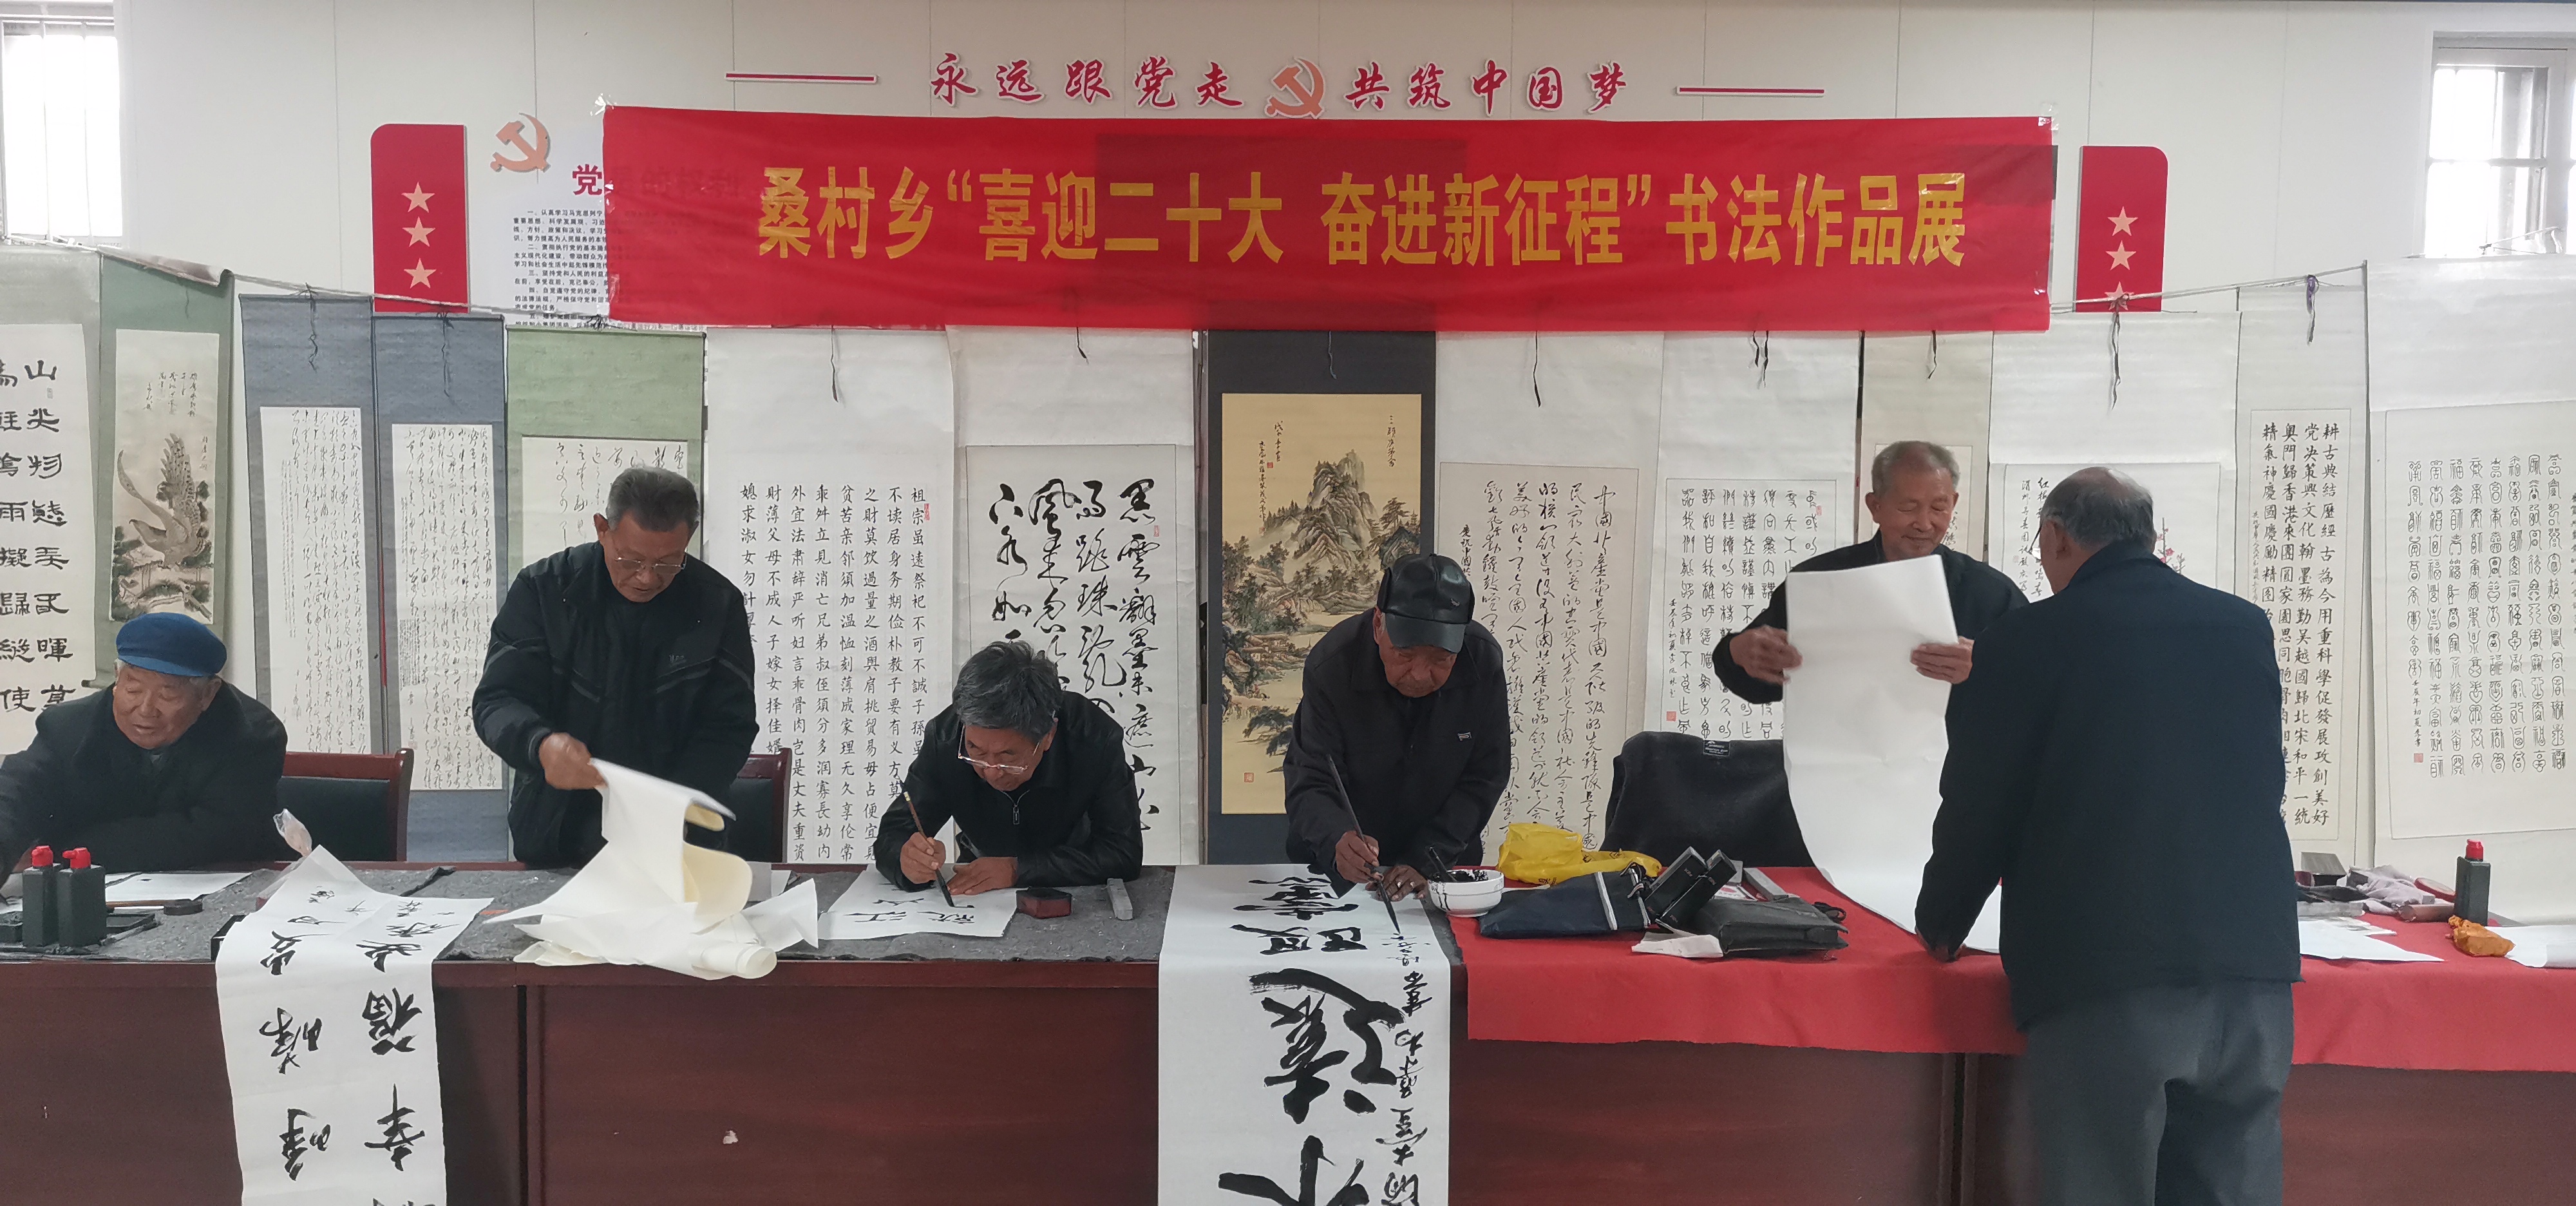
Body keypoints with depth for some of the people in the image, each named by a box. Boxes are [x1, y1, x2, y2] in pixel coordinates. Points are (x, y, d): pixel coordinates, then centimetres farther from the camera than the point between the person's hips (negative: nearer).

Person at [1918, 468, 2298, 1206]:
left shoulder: (2026, 641, -4)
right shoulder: (2245, 628, 10)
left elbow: (1978, 805, 1)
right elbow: (2262, 784, 21)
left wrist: (1940, 924, 19)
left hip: (2102, 982, -4)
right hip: (2251, 963, 5)